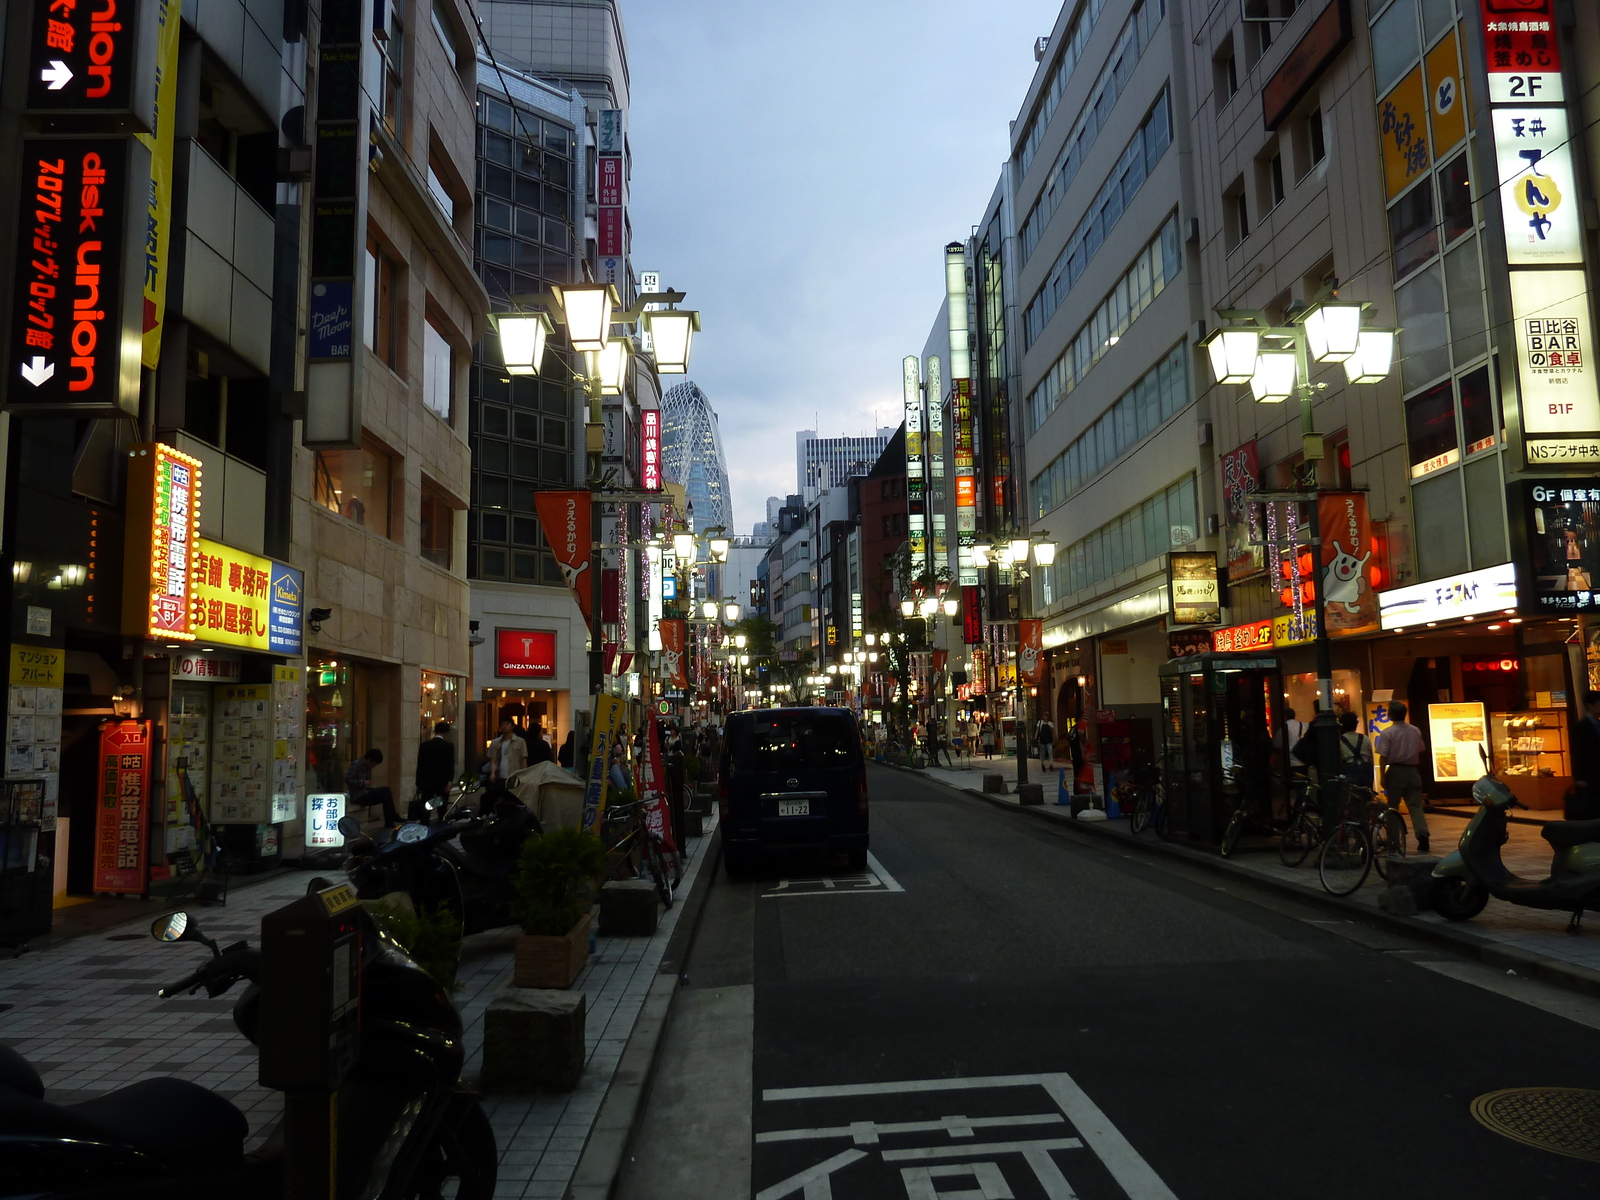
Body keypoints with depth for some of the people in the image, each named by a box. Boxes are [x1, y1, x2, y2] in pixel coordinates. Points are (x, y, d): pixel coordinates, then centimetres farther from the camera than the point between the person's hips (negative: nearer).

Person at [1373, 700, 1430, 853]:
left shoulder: (1387, 733, -9)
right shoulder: (1416, 731, 4)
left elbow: (1384, 757, -11)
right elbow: (1420, 753, 11)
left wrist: (1383, 776, -7)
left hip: (1395, 772, -3)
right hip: (1412, 771, 3)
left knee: (1393, 807, 8)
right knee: (1415, 806, 2)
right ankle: (1422, 835, -16)